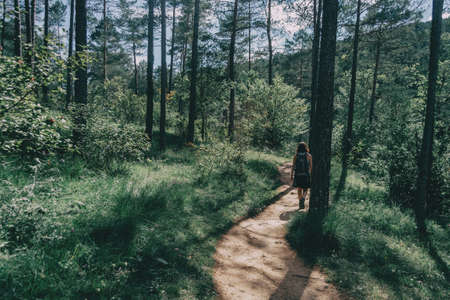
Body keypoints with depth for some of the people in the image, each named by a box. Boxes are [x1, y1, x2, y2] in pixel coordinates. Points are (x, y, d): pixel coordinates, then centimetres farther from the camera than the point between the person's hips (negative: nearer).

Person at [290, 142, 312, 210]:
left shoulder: (296, 155, -1)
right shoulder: (309, 155, -2)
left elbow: (293, 166, -3)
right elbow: (311, 166, -2)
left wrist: (291, 175, 4)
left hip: (298, 175, 1)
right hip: (306, 175, -1)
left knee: (299, 190, 14)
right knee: (305, 190, 8)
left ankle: (300, 204, 17)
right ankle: (303, 198, -21)